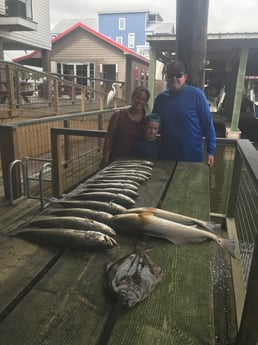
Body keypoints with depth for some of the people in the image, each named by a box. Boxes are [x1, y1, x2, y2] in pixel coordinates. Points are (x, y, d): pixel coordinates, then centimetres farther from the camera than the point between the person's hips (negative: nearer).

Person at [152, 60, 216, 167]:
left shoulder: (196, 95, -9)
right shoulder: (160, 98, 1)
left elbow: (208, 124, -7)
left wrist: (211, 151, -8)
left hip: (193, 156, -3)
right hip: (167, 156, 3)